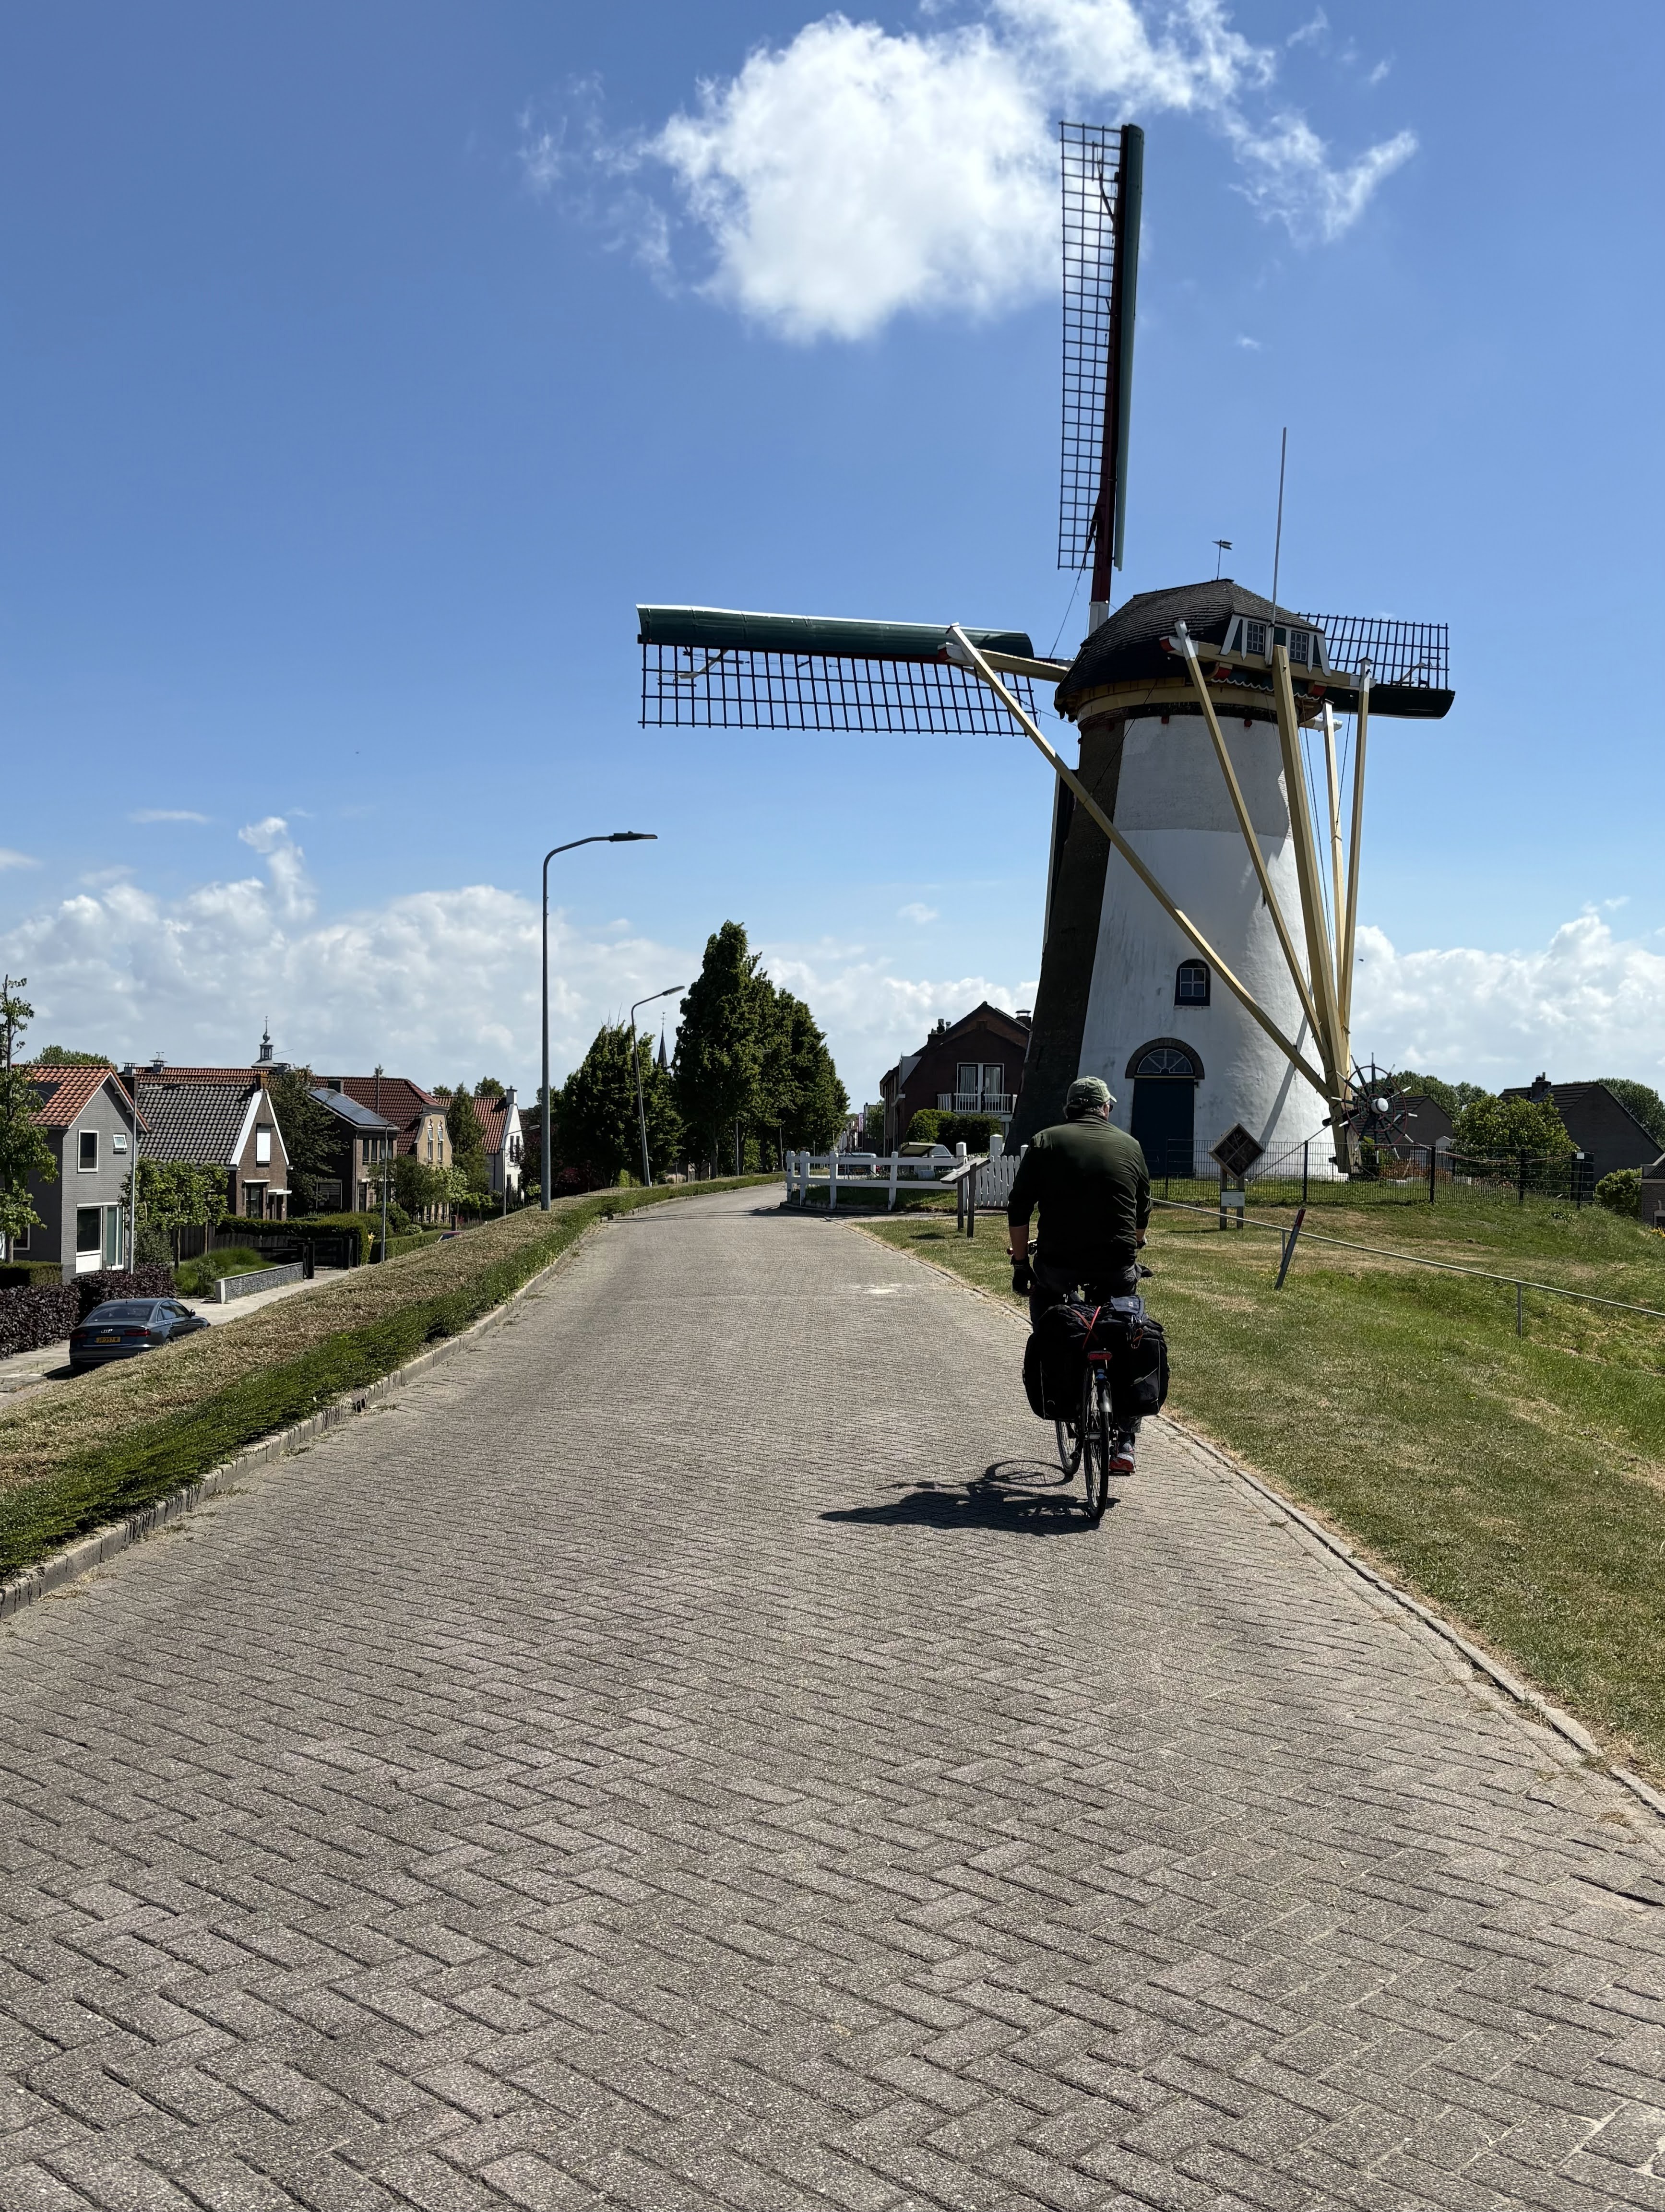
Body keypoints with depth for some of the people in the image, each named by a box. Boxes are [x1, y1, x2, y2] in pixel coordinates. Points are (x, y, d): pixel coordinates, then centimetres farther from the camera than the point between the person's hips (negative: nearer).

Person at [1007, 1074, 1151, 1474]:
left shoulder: (1045, 1142, 6)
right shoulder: (1130, 1145, 12)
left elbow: (1018, 1211, 2)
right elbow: (1142, 1216, 21)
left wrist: (1020, 1264, 11)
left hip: (1059, 1261, -1)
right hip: (1117, 1267, 2)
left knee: (1044, 1289, 31)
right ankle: (1125, 1441, 11)